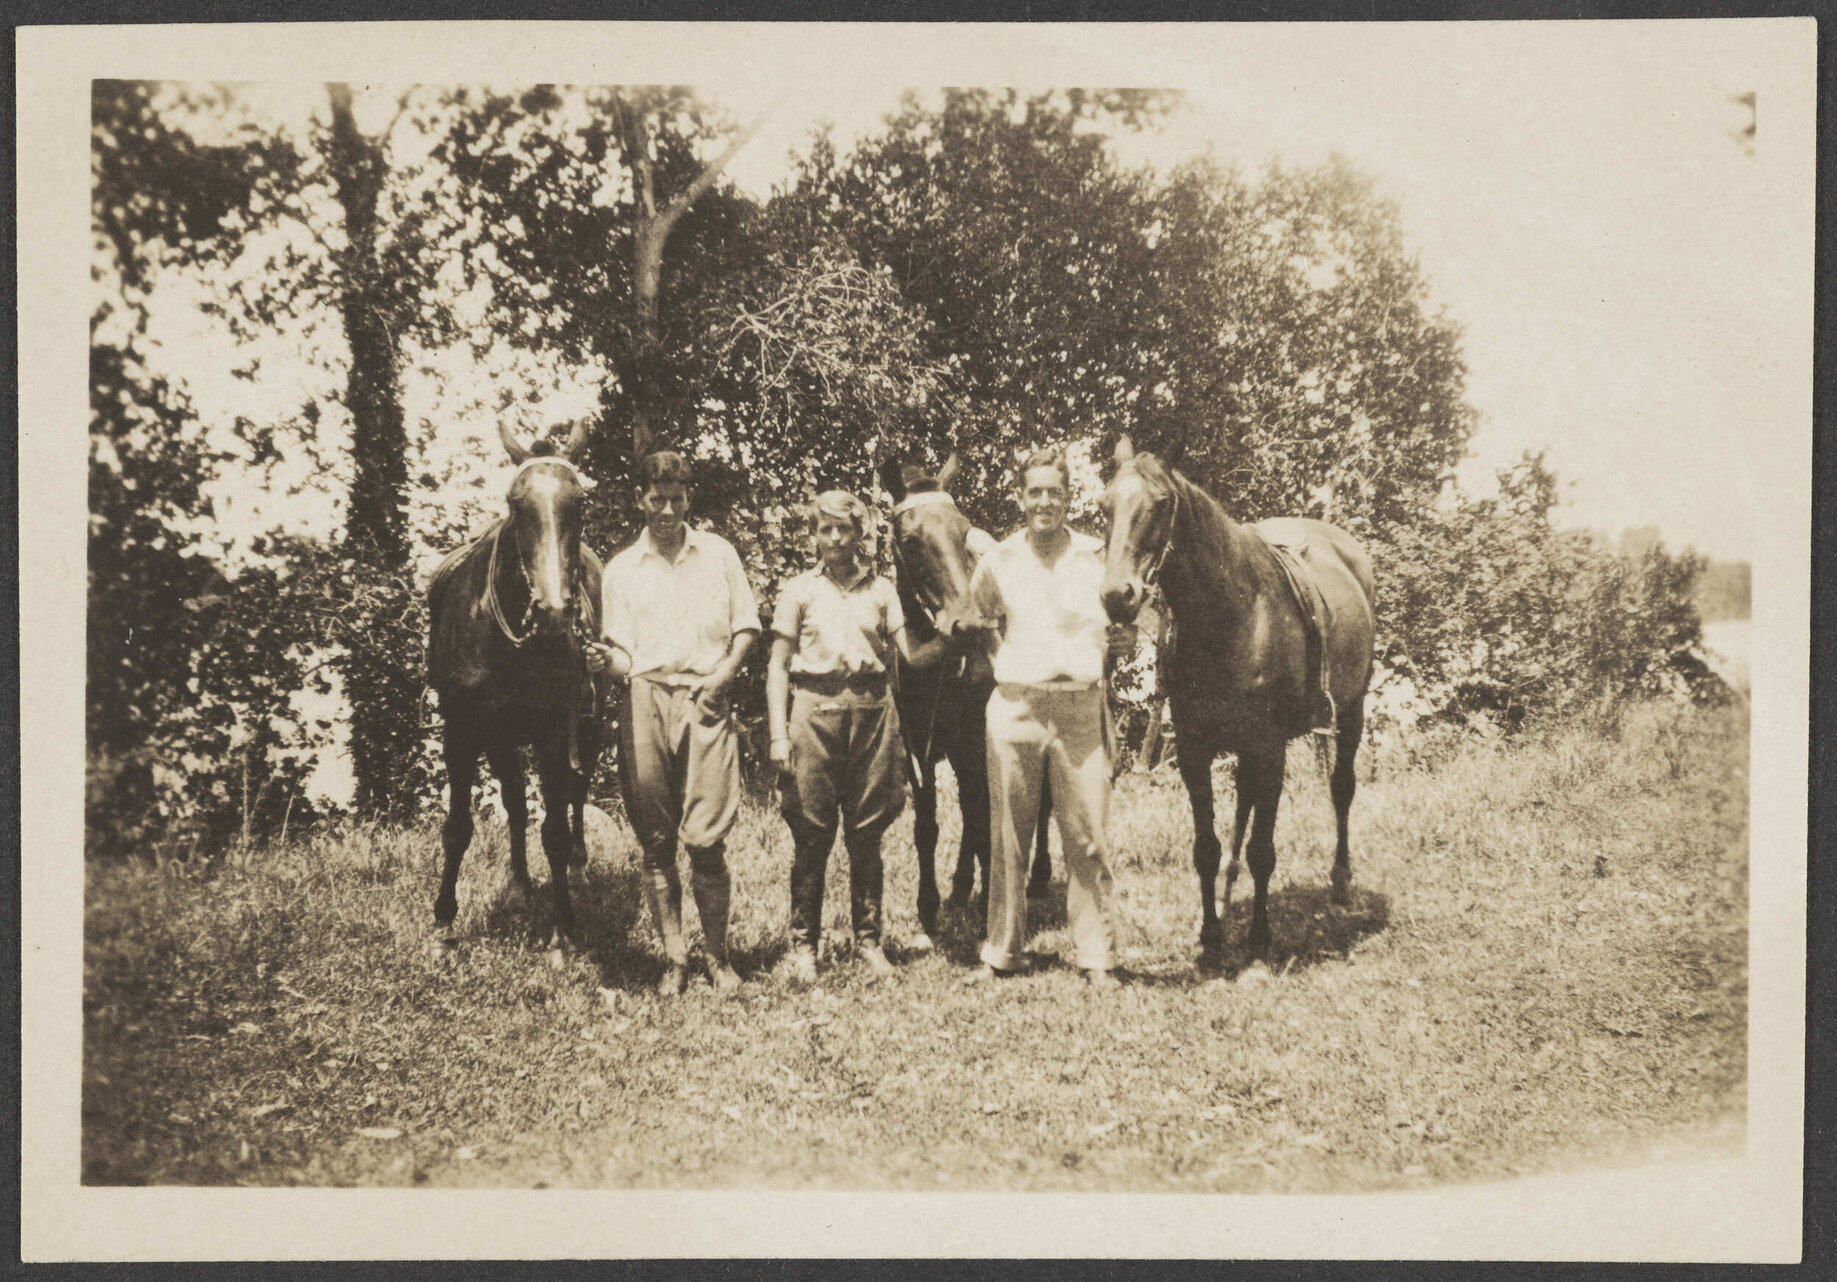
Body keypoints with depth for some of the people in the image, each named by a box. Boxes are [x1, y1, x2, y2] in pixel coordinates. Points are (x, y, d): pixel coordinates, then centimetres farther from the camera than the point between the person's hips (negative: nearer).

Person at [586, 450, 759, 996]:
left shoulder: (718, 553, 11)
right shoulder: (620, 569, 11)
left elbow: (746, 627, 12)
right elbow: (623, 649, 8)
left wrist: (723, 673, -4)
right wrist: (605, 659, -14)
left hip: (706, 701, -1)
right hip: (645, 701, 1)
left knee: (705, 839, -7)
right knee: (656, 841, 3)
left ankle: (717, 956, 7)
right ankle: (673, 957, 13)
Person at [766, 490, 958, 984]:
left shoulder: (880, 589, 13)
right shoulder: (798, 590, 9)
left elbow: (910, 655, 7)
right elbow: (778, 667, 7)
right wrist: (778, 733, -2)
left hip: (872, 709, 1)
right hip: (815, 709, -1)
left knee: (866, 834, 4)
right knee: (812, 834, -2)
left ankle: (868, 940, 13)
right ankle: (804, 945, 6)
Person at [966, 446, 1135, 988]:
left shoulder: (1095, 558, 4)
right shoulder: (998, 561, 5)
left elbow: (1113, 632, 13)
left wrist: (1122, 643, -8)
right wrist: (987, 656, 3)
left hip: (1080, 706, -1)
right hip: (1014, 705, 1)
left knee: (1087, 836, -1)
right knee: (1008, 836, 6)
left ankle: (1097, 955, 8)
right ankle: (1002, 950, 17)